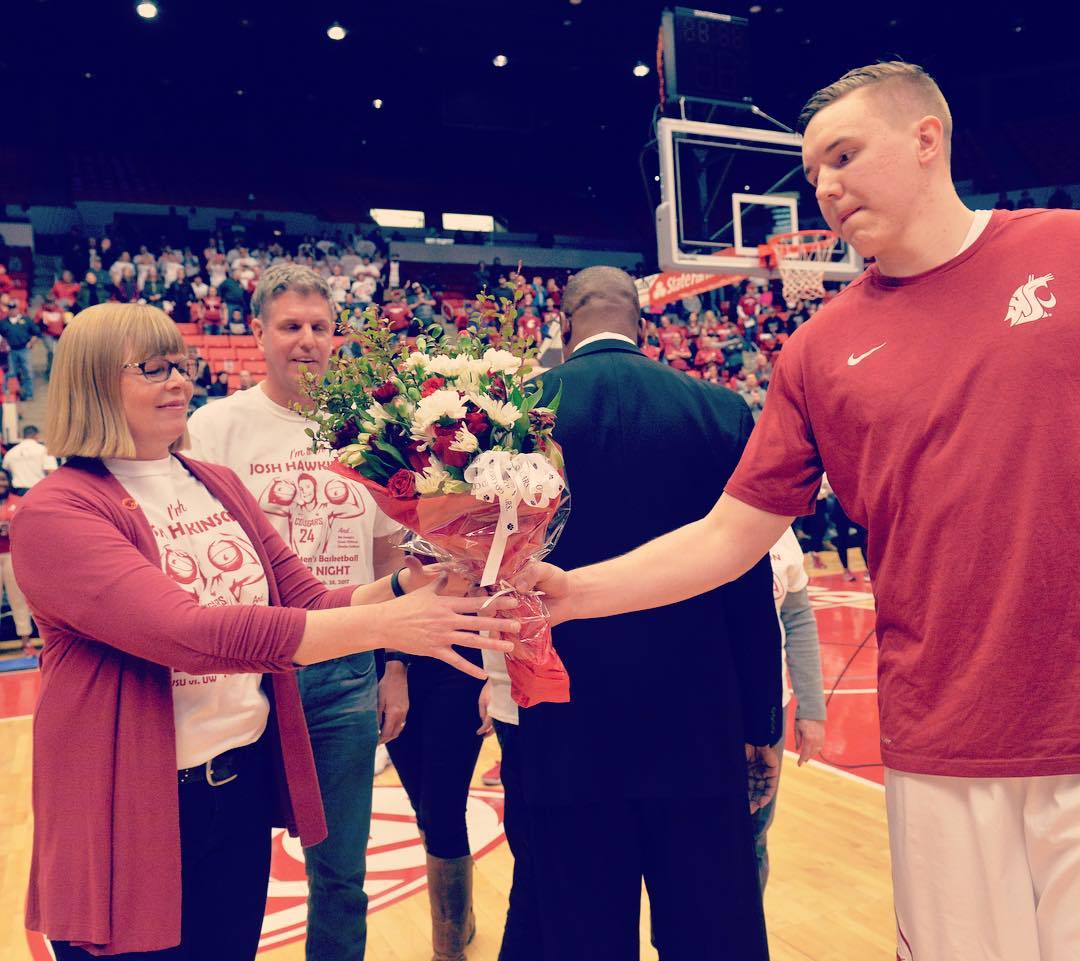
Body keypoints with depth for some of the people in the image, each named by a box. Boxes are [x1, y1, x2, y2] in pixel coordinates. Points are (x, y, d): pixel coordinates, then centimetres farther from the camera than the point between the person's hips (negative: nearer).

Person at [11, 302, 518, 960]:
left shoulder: (221, 486, 7)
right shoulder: (56, 511, -15)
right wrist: (383, 623, -32)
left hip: (247, 787, 6)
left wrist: (405, 585, -16)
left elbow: (308, 601, 4)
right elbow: (190, 632, -28)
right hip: (130, 814, -5)